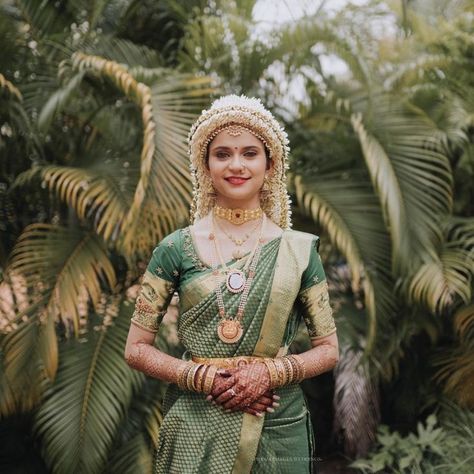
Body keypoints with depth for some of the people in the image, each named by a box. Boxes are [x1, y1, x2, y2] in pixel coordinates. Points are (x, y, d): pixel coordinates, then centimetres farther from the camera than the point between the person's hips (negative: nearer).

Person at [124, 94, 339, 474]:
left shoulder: (298, 249, -2)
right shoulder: (176, 248, -4)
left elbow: (328, 350, 2)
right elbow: (137, 349, -1)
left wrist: (269, 373, -13)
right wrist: (203, 377, -14)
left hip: (277, 426, 1)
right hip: (195, 428, -1)